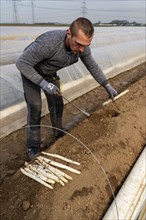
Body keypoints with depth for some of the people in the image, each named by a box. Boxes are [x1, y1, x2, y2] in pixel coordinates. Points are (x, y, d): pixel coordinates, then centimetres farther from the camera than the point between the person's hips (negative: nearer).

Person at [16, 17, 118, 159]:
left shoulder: (82, 47, -23)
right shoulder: (48, 42, -43)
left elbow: (92, 66, -6)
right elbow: (21, 63, -33)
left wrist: (107, 86, -11)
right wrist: (43, 83, -39)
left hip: (50, 73, 5)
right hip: (30, 72, -5)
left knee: (57, 104, 5)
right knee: (35, 108, -8)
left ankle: (59, 134, 27)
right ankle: (33, 145, 8)